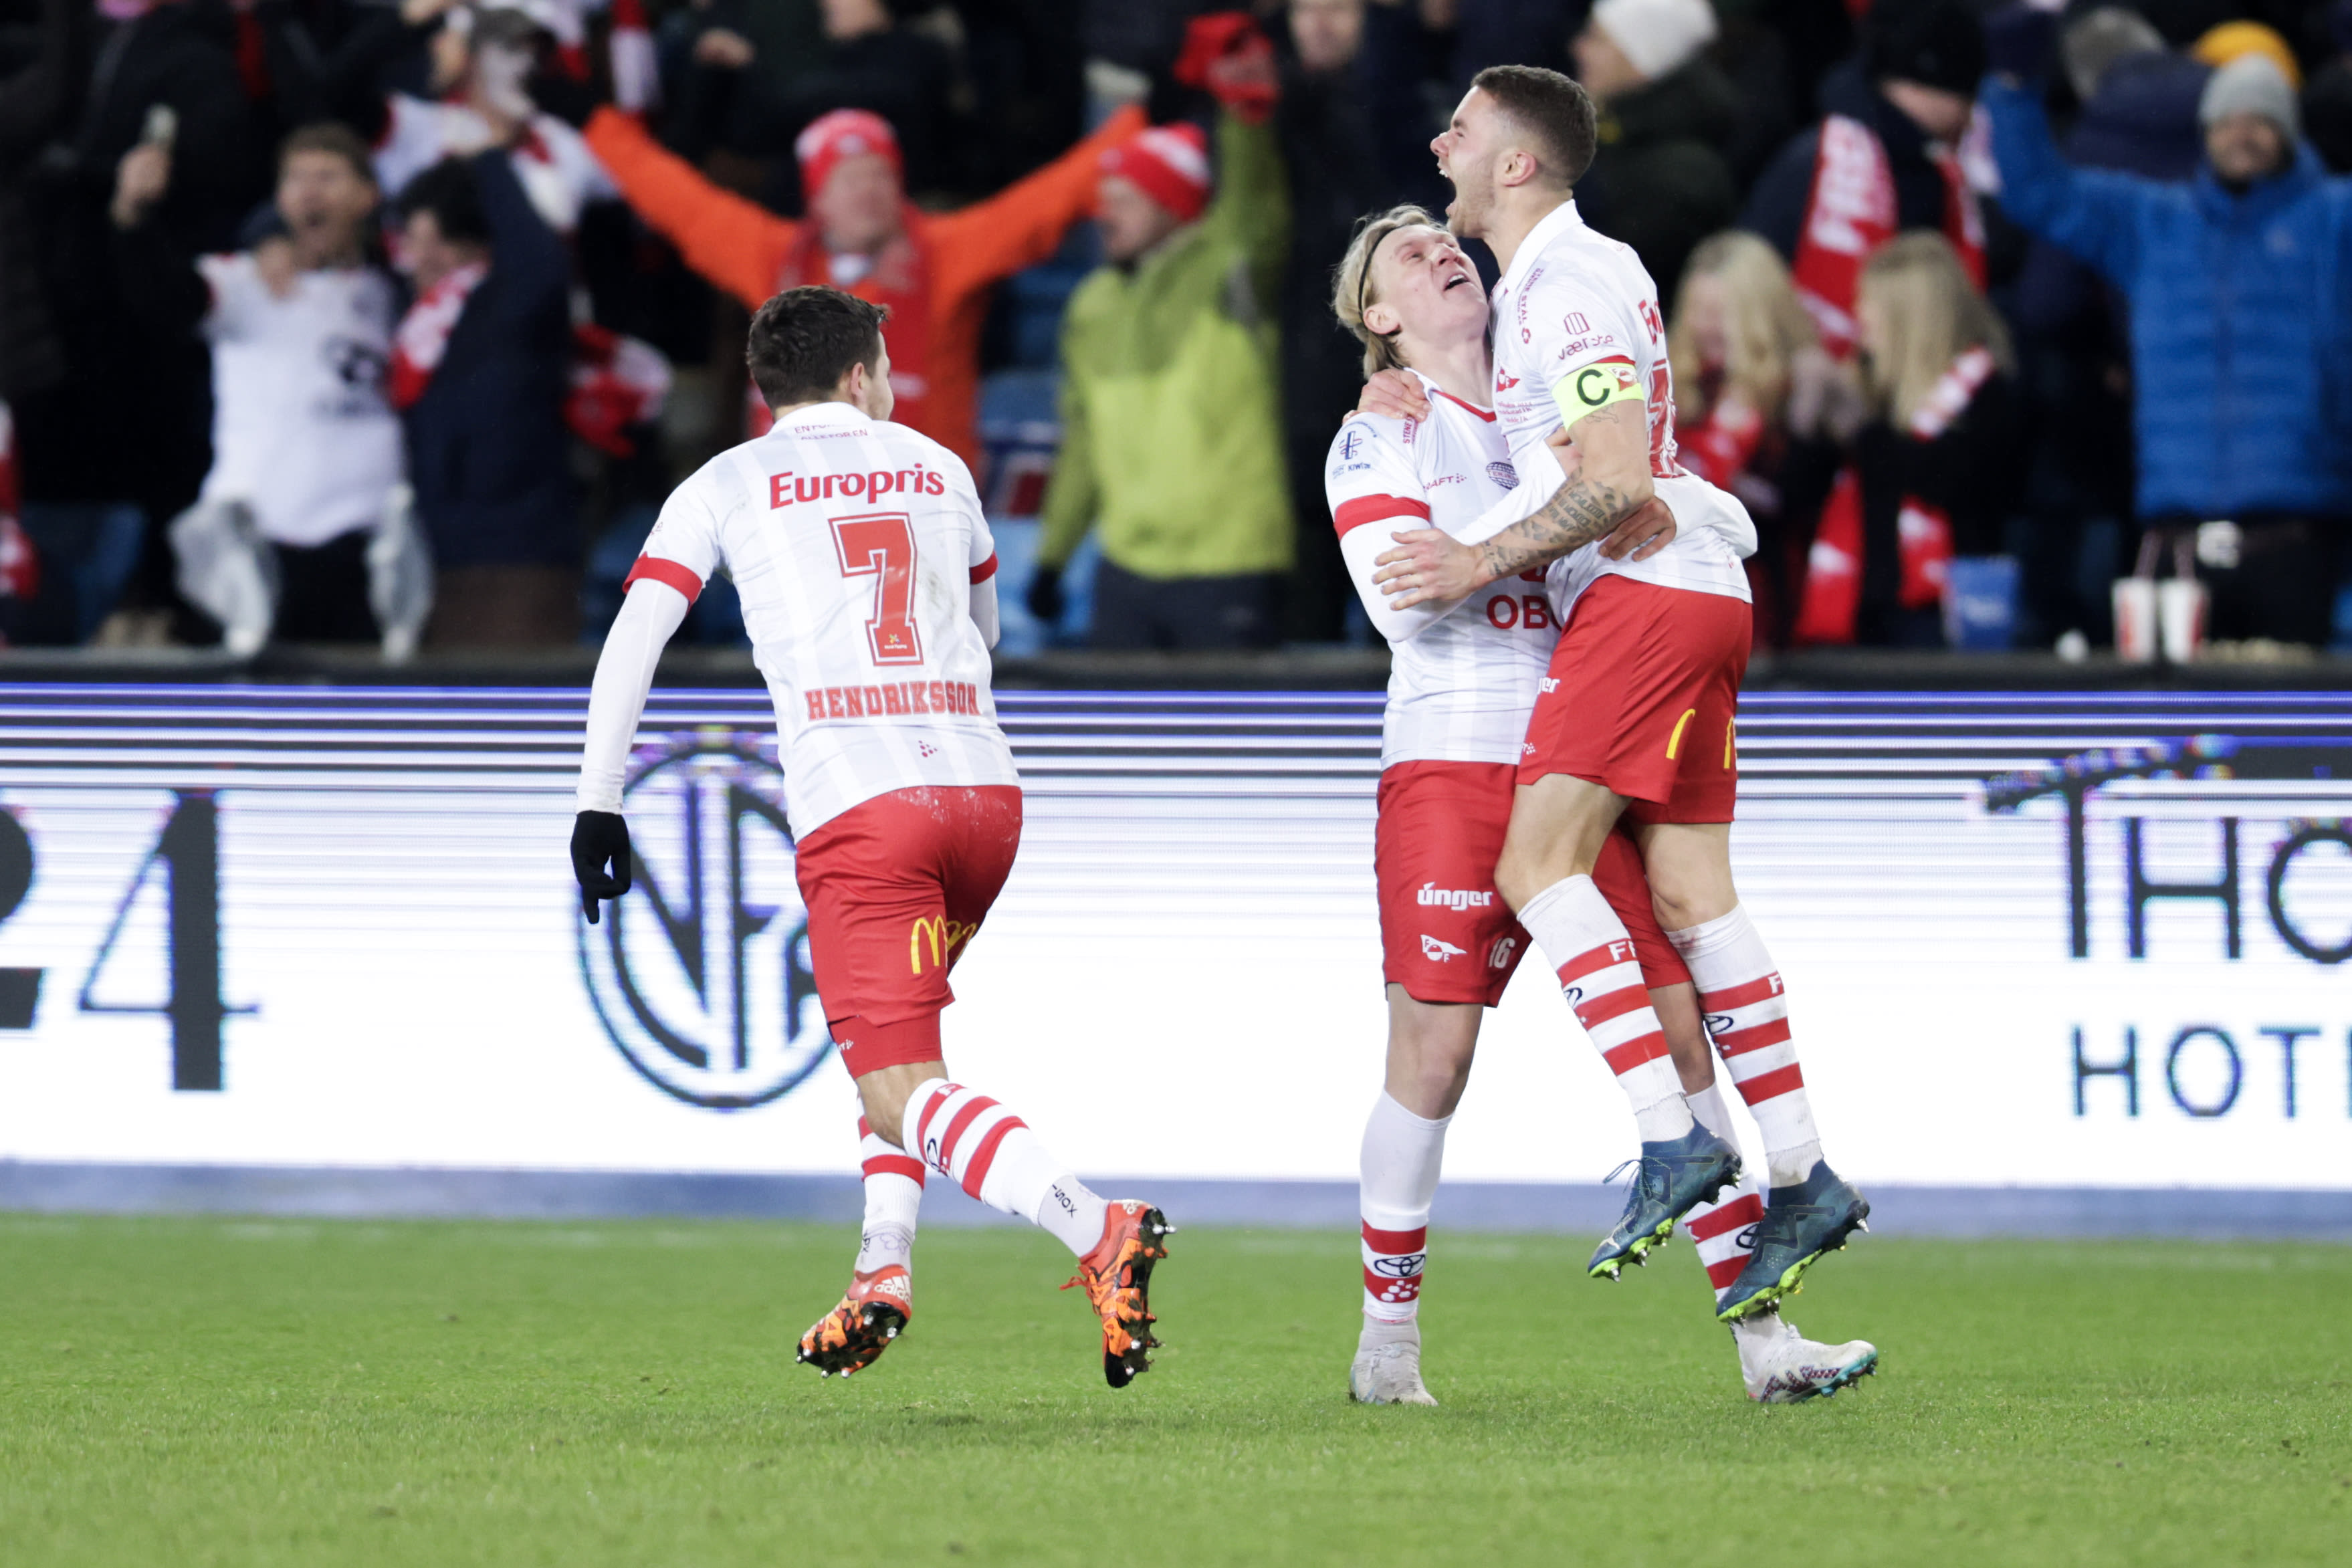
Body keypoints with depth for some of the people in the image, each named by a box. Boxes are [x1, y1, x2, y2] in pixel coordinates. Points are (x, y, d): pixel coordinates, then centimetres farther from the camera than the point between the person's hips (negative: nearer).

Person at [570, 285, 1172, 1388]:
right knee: (897, 1033, 28)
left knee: (900, 1096, -9)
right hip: (984, 788, 4)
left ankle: (1100, 1233, -31)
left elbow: (634, 637, 2)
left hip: (855, 808, -4)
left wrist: (598, 804, 5)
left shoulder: (725, 487, 11)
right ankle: (884, 1267, 14)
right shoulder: (938, 469, 21)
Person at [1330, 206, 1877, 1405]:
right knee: (1433, 1058, -7)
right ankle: (1387, 1343, 7)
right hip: (1450, 760, -4)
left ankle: (1763, 1343, -2)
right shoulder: (1381, 436, 4)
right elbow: (1397, 596, -12)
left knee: (1679, 1033, -2)